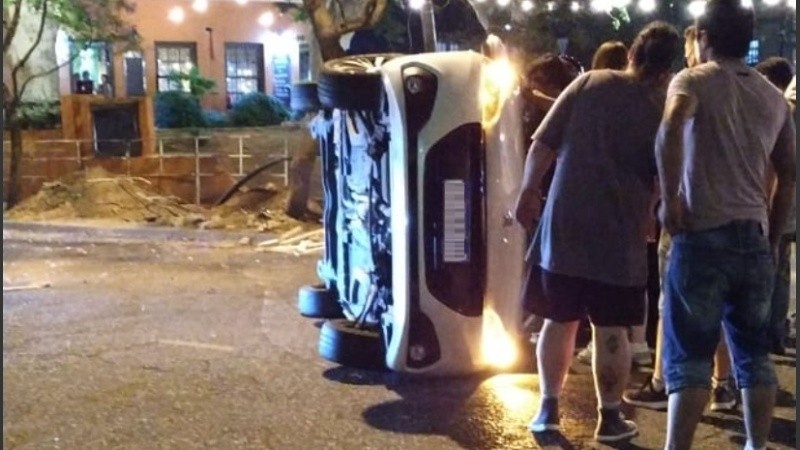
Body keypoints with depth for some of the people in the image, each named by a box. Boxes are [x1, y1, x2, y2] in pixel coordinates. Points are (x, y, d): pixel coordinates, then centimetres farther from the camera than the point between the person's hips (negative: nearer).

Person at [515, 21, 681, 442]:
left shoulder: (589, 83, 0)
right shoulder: (663, 110, -3)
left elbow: (542, 144, -1)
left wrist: (528, 190, 11)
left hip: (564, 225, 2)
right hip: (620, 236, -1)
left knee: (559, 320, 13)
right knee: (611, 329, 9)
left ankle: (548, 408, 19)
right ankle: (609, 417, 17)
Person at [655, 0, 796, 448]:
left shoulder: (694, 80, -1)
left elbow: (671, 130, -23)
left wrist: (670, 199, -15)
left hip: (703, 234, -5)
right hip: (755, 236, 5)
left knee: (690, 354, -2)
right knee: (754, 352, 14)